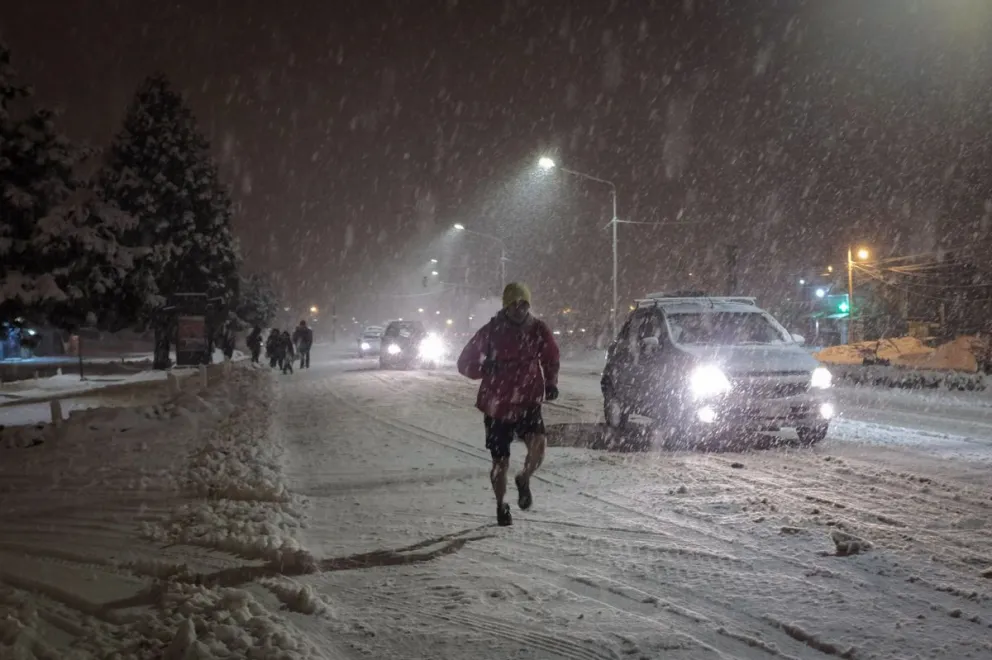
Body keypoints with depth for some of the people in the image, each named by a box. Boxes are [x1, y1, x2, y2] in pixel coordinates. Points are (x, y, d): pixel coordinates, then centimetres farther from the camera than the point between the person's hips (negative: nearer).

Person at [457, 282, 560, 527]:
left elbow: (551, 359, 13)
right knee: (500, 462, 5)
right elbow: (465, 364, -1)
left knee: (538, 443, -26)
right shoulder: (491, 331, -8)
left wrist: (551, 383, -3)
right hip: (497, 406, -1)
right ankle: (501, 506, 32)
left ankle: (524, 479, 6)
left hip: (528, 402, 1)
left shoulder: (539, 330, -3)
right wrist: (487, 369, -17)